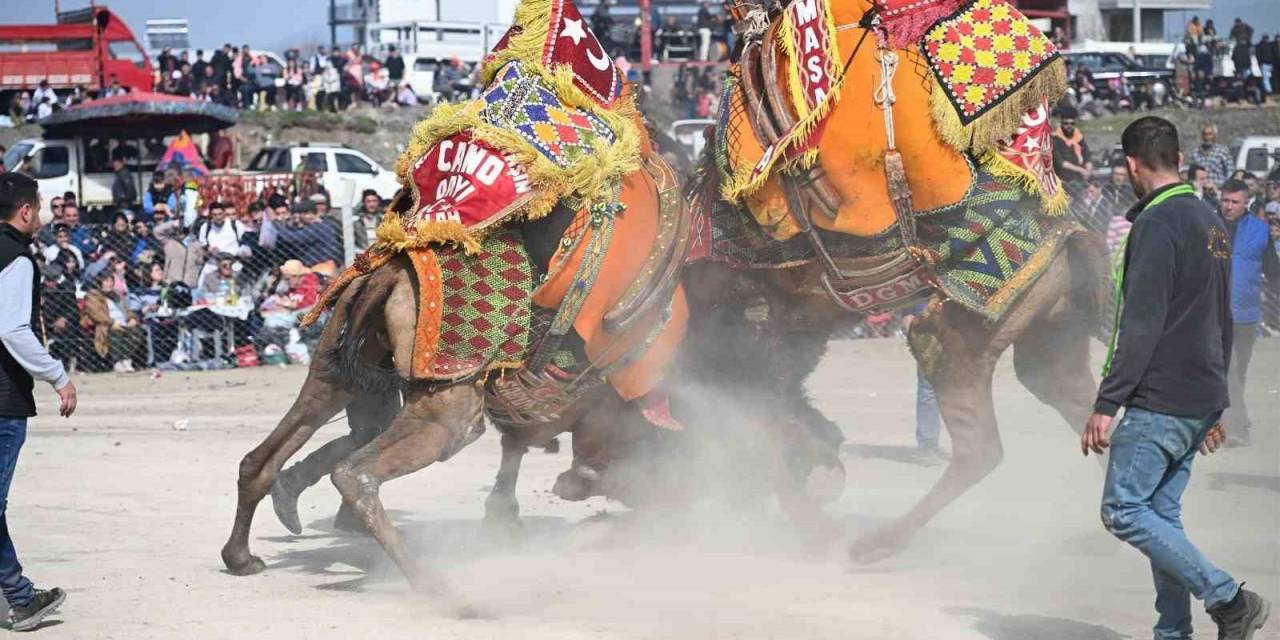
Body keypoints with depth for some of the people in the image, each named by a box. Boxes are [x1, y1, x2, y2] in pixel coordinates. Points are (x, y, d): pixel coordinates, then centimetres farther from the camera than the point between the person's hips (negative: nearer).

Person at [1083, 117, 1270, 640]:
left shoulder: (1157, 223, -14)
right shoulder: (1211, 224, 16)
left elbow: (1140, 326, -20)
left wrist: (1106, 405, -19)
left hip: (1159, 402, -9)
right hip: (1200, 401, 9)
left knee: (1123, 510, -8)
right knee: (1161, 514, 12)